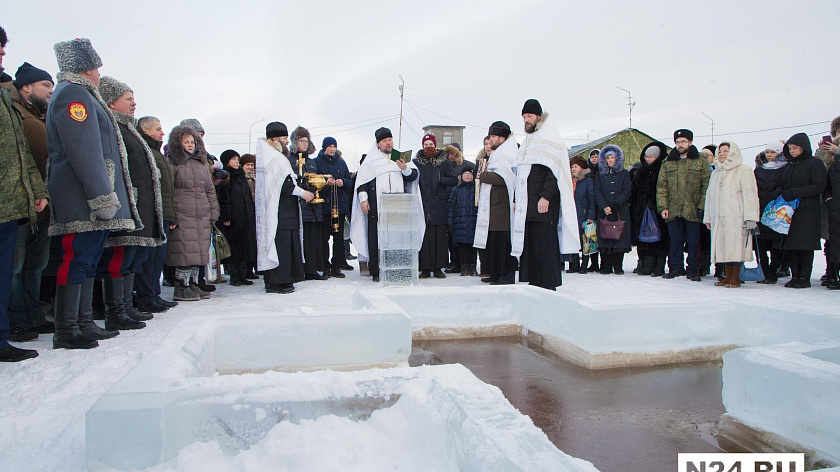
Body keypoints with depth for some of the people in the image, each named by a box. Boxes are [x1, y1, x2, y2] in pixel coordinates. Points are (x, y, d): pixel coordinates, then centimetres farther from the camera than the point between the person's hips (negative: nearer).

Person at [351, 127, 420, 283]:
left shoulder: (400, 157, 18)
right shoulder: (371, 160, 12)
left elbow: (413, 176, 9)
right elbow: (362, 181, 7)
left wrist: (405, 169, -11)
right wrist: (363, 199, -5)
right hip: (376, 206, -2)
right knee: (376, 239, -3)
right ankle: (375, 272, 2)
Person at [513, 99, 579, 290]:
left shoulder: (550, 139, -3)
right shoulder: (527, 142, 23)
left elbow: (555, 171, -13)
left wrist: (546, 196, -21)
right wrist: (517, 200, 17)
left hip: (544, 204, -8)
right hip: (527, 204, 8)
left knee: (544, 244, -8)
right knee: (528, 244, 5)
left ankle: (548, 284, -3)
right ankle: (533, 282, 10)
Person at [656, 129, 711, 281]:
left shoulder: (701, 163, 6)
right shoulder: (668, 163, 12)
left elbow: (706, 186, 2)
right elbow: (661, 186, 7)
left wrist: (702, 206, -8)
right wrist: (663, 206, -4)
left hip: (693, 211, -2)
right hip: (673, 210, 2)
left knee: (693, 242, 4)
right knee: (675, 242, 6)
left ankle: (692, 270, 13)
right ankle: (676, 268, 16)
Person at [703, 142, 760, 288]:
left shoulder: (743, 170, 1)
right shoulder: (716, 172, 21)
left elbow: (750, 195, -7)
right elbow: (709, 196, 23)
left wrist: (750, 217, -14)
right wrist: (707, 217, 17)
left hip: (736, 217, -6)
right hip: (718, 218, 6)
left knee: (735, 246, -7)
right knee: (723, 246, 4)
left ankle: (735, 277, 0)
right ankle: (727, 276, 10)